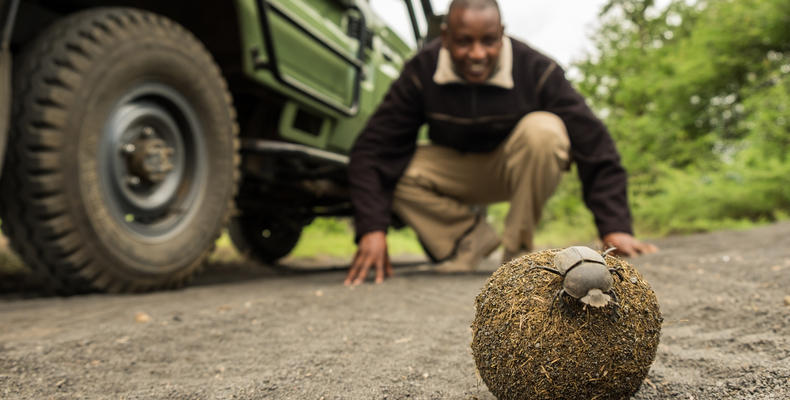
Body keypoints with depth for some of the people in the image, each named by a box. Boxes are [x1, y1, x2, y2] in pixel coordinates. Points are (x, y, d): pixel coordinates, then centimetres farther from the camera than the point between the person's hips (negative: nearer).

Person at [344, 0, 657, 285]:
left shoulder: (537, 71, -24)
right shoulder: (421, 72, -20)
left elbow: (593, 145, -24)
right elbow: (373, 150, -23)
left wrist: (614, 227, -33)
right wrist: (372, 230, -35)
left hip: (520, 167, -1)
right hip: (457, 172, 2)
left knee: (543, 129, -34)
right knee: (397, 171, -26)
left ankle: (518, 248, -15)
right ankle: (472, 235, -3)